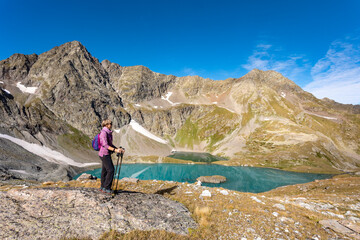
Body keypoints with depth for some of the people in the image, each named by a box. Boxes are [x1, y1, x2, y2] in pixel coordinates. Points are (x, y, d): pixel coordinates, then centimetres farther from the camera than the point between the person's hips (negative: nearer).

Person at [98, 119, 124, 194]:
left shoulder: (108, 133, 12)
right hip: (104, 154, -9)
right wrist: (115, 150, -29)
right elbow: (105, 145, -24)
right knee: (110, 170, -8)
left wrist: (118, 149, 6)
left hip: (107, 154, 9)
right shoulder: (103, 132, -16)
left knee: (104, 170, 14)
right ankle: (106, 188, 2)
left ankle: (102, 187, 25)